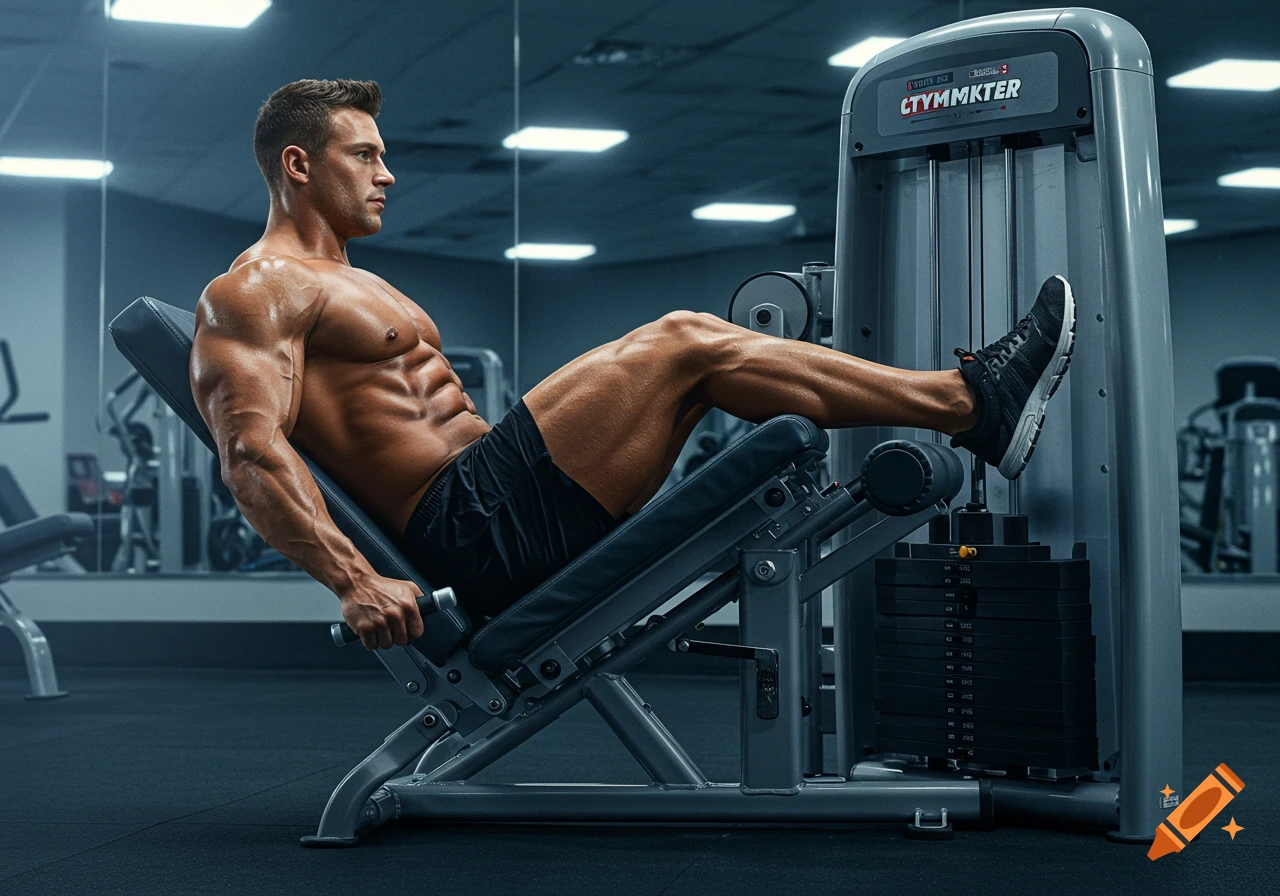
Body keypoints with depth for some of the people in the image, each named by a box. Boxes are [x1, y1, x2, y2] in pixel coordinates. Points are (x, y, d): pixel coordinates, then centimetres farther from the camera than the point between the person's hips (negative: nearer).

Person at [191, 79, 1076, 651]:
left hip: (504, 503, 10)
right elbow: (253, 451, -19)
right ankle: (974, 402, -10)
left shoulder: (358, 288, 27)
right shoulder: (251, 294, -4)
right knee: (684, 343, -14)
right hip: (472, 526, -10)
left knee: (693, 355, 3)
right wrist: (356, 582, -30)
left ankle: (966, 404, -1)